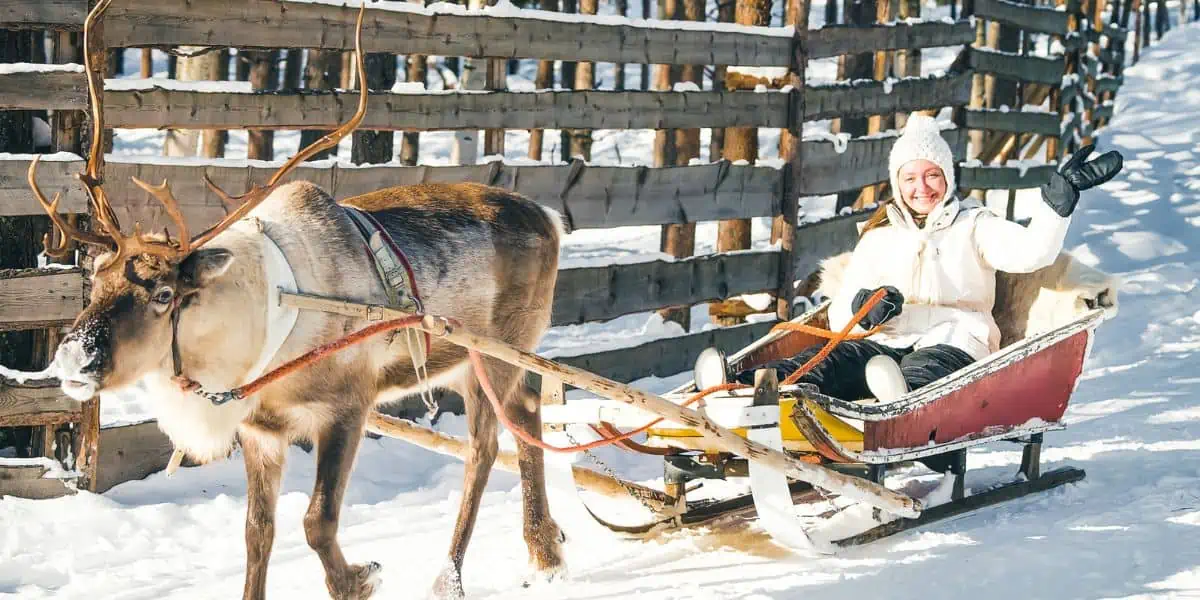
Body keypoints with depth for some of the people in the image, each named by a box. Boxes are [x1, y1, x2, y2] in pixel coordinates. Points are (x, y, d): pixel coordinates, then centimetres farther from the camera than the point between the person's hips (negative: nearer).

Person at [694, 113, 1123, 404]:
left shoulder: (973, 225, 18)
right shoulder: (879, 236, 26)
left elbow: (1031, 251, -2)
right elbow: (838, 315, 19)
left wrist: (1059, 198, -17)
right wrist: (862, 307, -5)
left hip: (952, 343, -2)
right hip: (886, 343, 3)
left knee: (924, 370, -41)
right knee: (832, 360, -30)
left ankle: (899, 398, -78)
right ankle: (747, 388, -60)